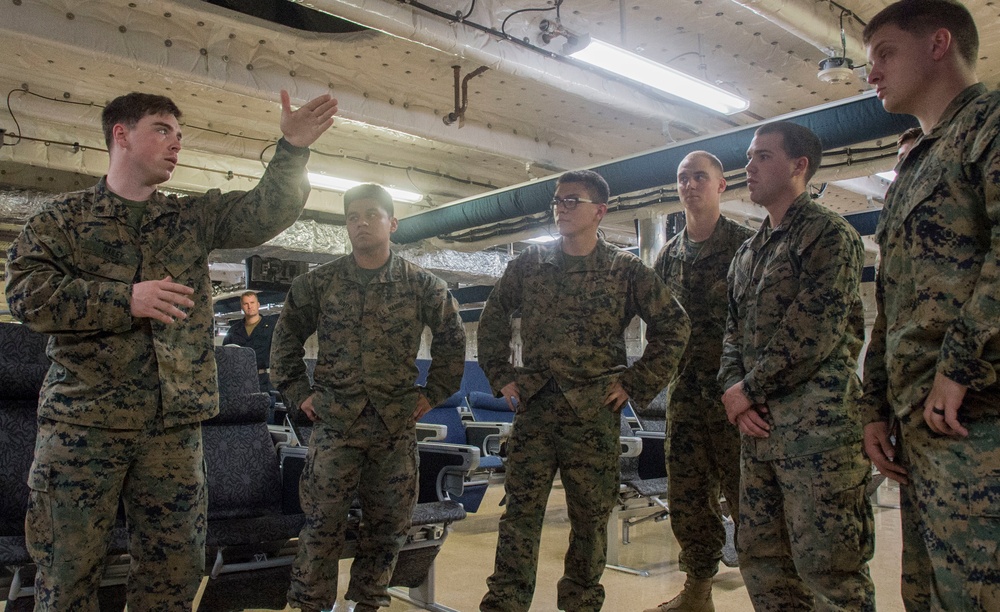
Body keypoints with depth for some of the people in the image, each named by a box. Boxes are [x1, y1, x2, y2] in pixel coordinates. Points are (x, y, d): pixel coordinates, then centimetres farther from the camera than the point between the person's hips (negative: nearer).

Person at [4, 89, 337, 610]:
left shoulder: (194, 219, 14)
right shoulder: (64, 216, 7)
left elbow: (266, 212, 3)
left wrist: (291, 149, -9)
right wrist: (125, 300, -14)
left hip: (174, 425, 3)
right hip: (82, 420, -2)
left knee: (174, 568, 7)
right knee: (67, 568, 4)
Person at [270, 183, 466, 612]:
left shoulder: (423, 285, 2)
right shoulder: (318, 283, 4)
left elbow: (451, 340, 12)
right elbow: (285, 339, 14)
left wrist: (434, 393, 7)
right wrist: (298, 393, 7)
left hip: (397, 423, 1)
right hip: (333, 420, 0)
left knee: (388, 522, 9)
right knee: (322, 520, 1)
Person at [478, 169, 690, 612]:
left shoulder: (626, 269, 0)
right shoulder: (529, 264, 7)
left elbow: (674, 326, 2)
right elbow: (492, 319, 16)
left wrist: (636, 383, -3)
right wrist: (501, 375, 8)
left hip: (595, 413, -1)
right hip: (533, 408, 2)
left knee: (591, 516, 9)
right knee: (520, 510, 4)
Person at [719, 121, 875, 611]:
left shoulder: (829, 234, -4)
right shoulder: (748, 251, 21)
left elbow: (814, 330, -14)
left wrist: (749, 390, -9)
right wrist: (733, 391, 1)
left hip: (817, 421, -8)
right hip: (759, 423, 8)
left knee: (827, 566, -3)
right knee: (759, 557, 13)